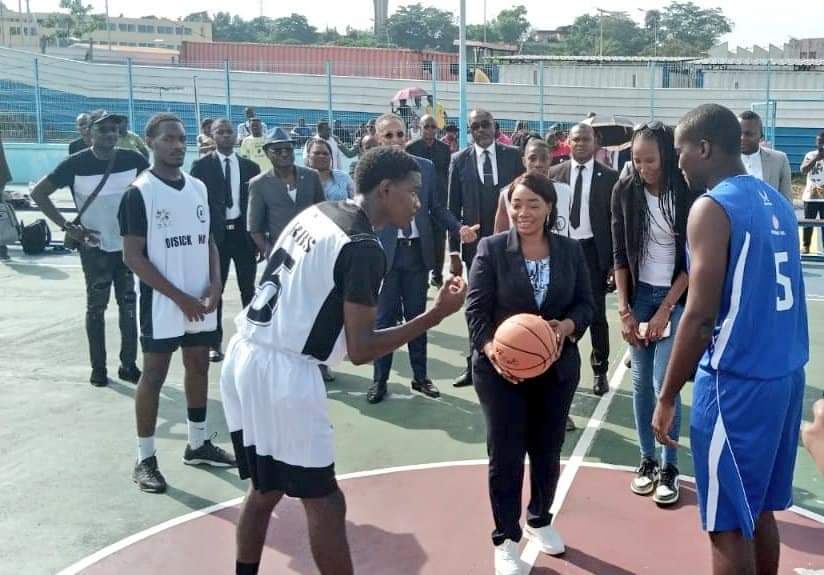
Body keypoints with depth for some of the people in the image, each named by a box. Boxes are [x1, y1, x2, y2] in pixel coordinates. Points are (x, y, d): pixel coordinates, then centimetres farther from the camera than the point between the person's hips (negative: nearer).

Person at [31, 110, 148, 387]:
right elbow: (38, 193, -8)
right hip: (95, 247, -2)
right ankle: (98, 367, 16)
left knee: (129, 304, 8)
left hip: (129, 244, 2)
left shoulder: (132, 160, -6)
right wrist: (67, 227, -13)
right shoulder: (75, 164, -11)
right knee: (96, 306, 6)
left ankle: (128, 364, 19)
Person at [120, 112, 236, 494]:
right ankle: (145, 460, 13)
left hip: (202, 300, 6)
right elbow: (133, 256, -14)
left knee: (199, 368, 14)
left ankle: (198, 444, 29)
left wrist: (215, 283, -3)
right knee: (154, 375, 2)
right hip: (162, 303, -6)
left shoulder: (199, 187, 8)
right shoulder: (139, 193, -11)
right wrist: (179, 296, -16)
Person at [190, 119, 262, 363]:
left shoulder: (250, 166, 6)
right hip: (214, 233, -2)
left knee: (248, 288, 8)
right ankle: (215, 342, 15)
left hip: (244, 232, 2)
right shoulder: (201, 165, -1)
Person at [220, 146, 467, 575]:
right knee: (324, 502, 4)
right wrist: (436, 315, -13)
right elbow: (361, 350, -17)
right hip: (282, 370, -9)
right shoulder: (363, 247, -15)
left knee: (264, 489, 22)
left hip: (245, 354, 9)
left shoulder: (316, 212, 11)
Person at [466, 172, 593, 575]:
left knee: (548, 451, 17)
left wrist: (567, 326, -18)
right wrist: (489, 348, -26)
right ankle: (505, 539, 21)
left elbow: (585, 304, 4)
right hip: (501, 370, -3)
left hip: (557, 368, 3)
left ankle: (539, 520, 41)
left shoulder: (570, 250, 2)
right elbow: (475, 308, -10)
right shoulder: (491, 249, -8)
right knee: (505, 454, 4)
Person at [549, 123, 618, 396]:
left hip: (594, 250, -2)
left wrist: (615, 259, -7)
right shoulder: (555, 173, 4)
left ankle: (600, 370, 18)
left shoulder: (609, 176, -1)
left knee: (596, 313, 4)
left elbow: (616, 219, -1)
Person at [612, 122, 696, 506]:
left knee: (664, 383, -7)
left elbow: (694, 260, -9)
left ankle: (669, 467, 9)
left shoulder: (688, 193, -12)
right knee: (641, 382, 6)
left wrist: (664, 311, -11)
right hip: (638, 294, 3)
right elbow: (620, 254, 0)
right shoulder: (624, 191, -5)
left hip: (676, 297, -3)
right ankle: (647, 460, 20)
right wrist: (624, 310, -4)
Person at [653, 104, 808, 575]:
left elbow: (701, 316, -19)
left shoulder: (713, 208, -14)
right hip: (784, 373, 8)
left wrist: (668, 398, -12)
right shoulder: (777, 201, 11)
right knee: (759, 511, 20)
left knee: (729, 524, 4)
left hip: (738, 380, -8)